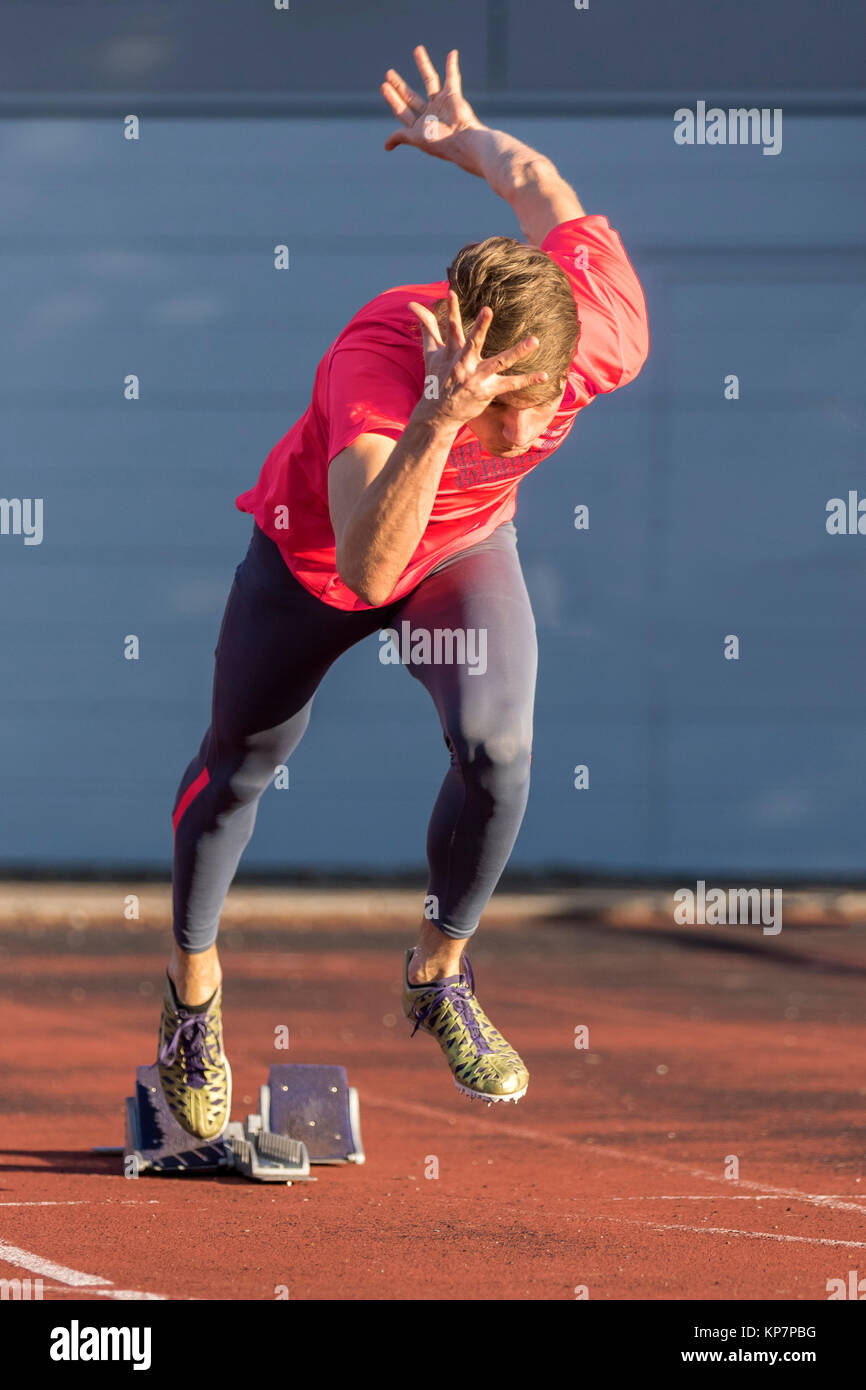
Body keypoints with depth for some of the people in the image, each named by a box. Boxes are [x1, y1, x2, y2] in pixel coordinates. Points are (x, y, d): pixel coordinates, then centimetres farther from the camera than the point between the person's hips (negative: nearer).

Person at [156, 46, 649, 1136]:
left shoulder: (609, 339, -35)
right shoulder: (376, 368, -46)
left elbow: (539, 186, -14)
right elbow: (367, 571, -59)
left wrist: (457, 137, 7)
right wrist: (441, 420, -70)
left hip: (466, 551, 2)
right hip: (313, 554, -2)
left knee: (497, 743, -22)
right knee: (238, 769, 15)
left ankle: (438, 975, 5)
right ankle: (194, 980, 43)